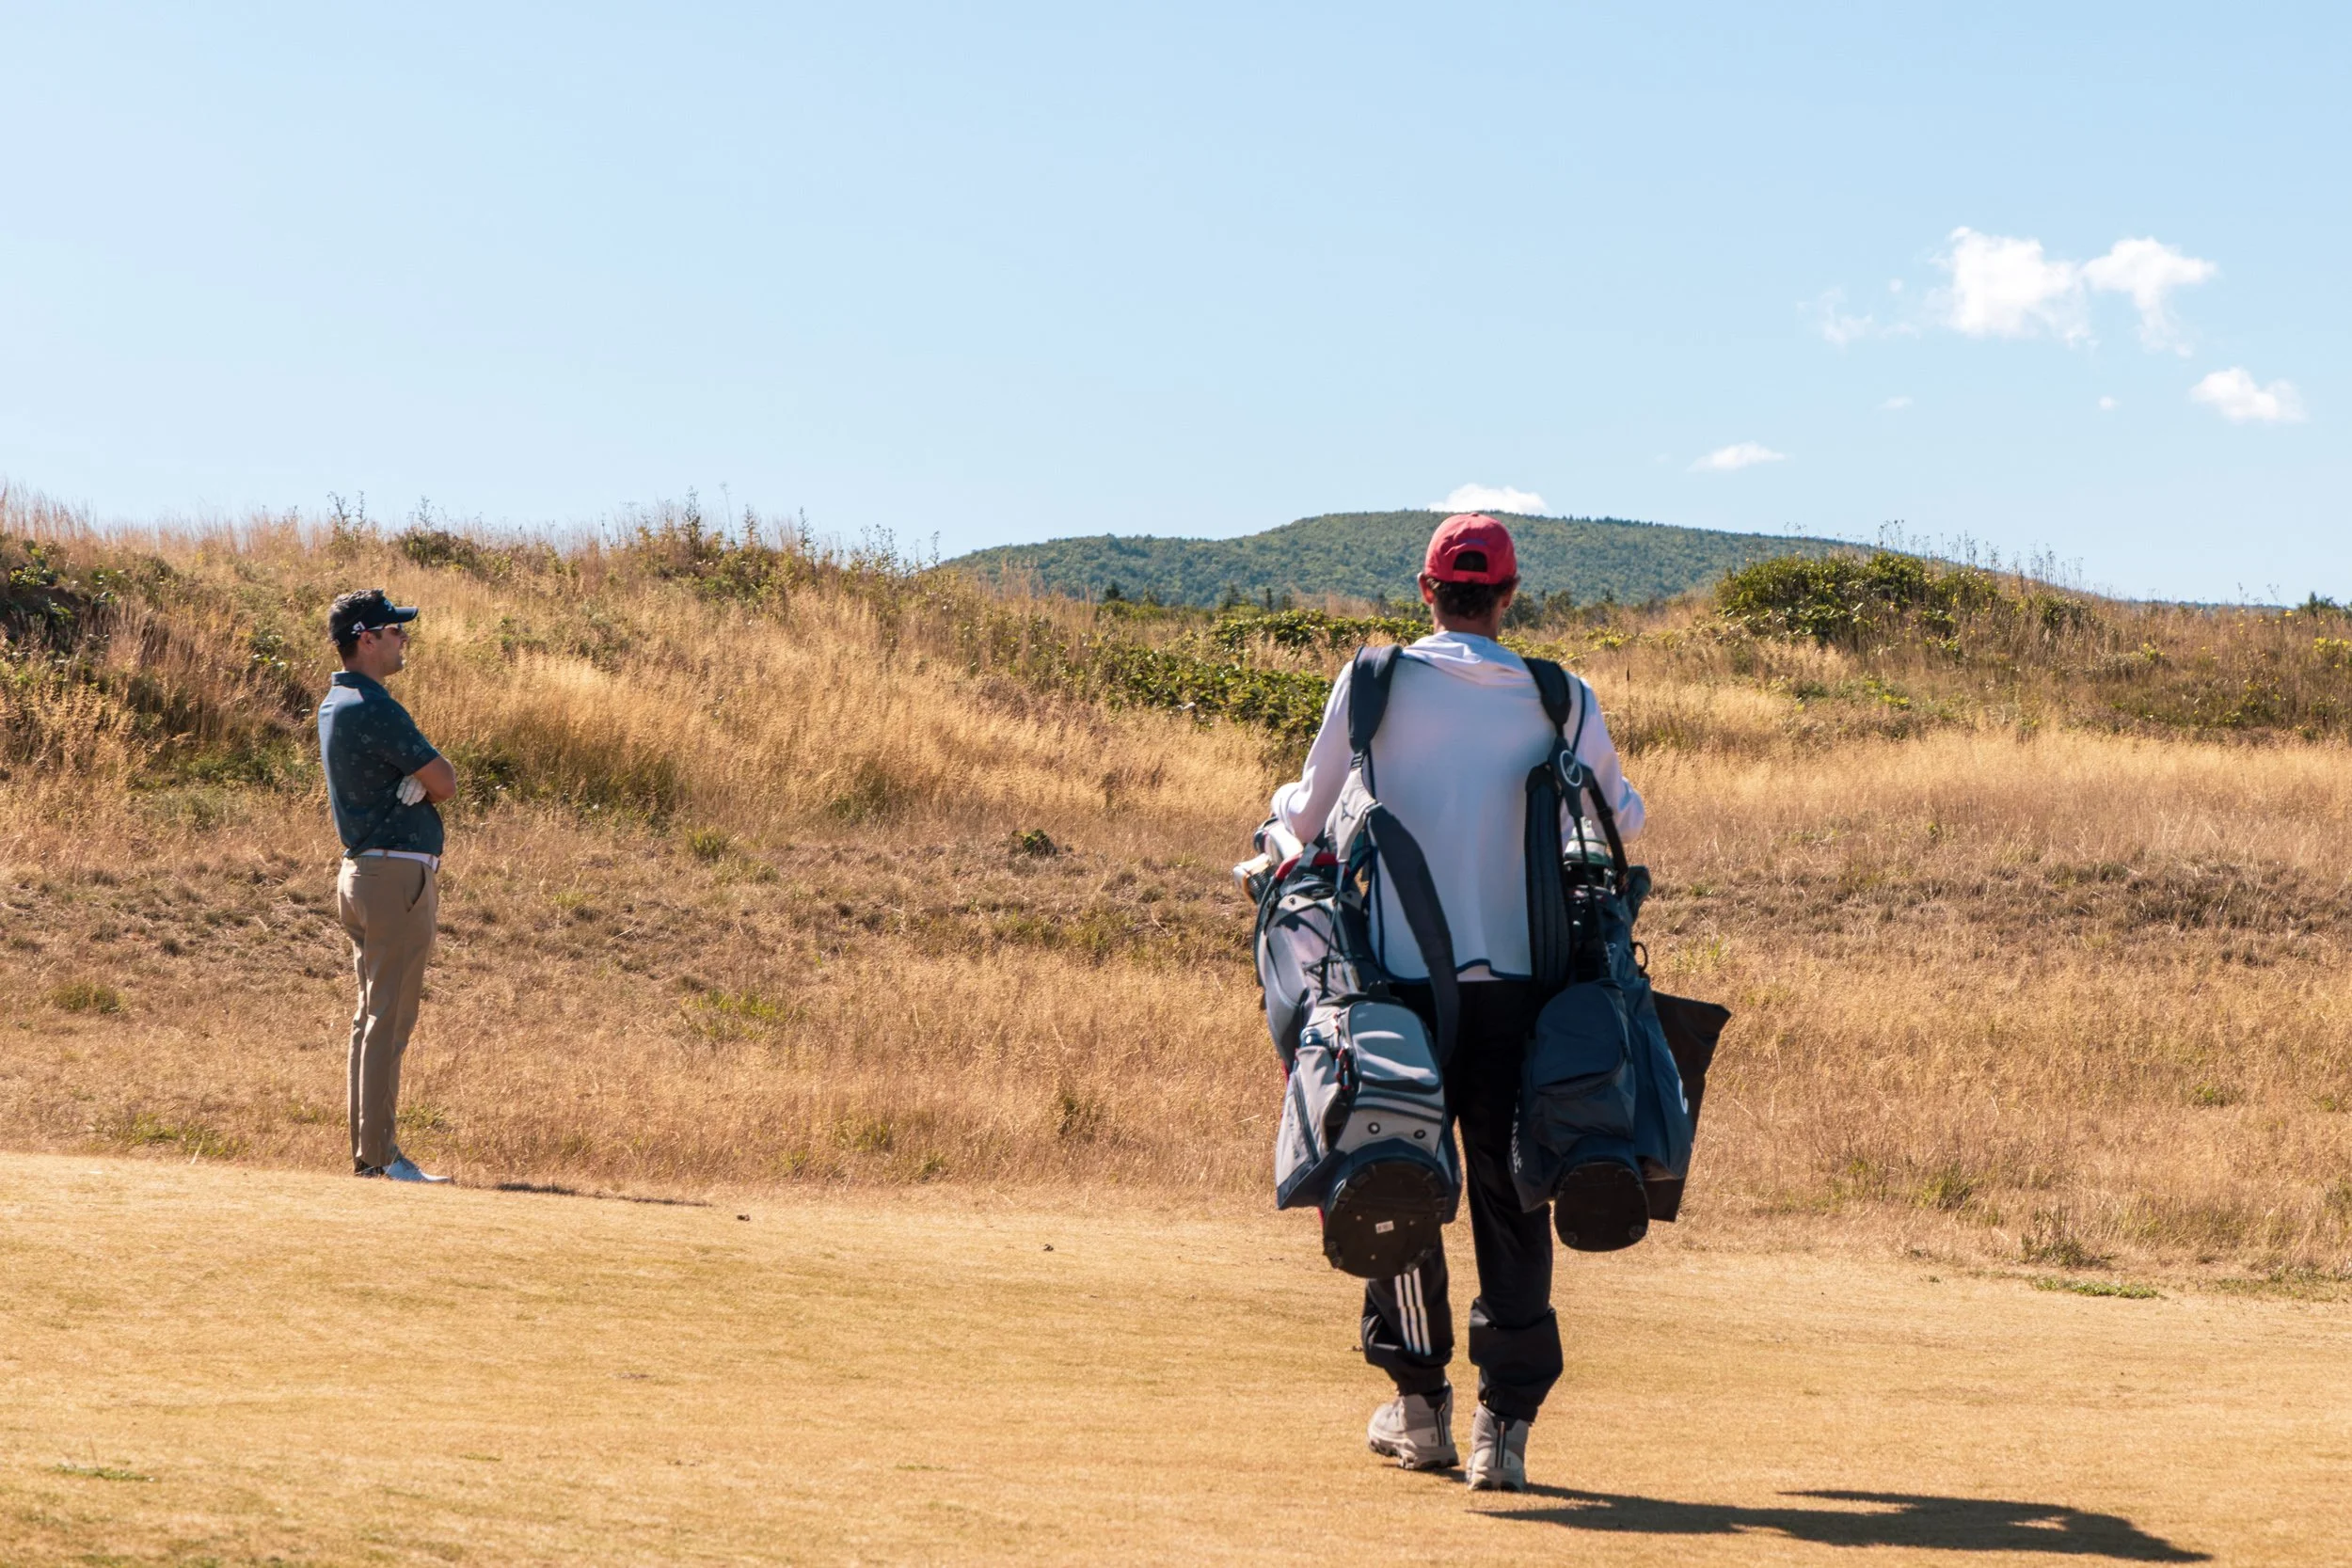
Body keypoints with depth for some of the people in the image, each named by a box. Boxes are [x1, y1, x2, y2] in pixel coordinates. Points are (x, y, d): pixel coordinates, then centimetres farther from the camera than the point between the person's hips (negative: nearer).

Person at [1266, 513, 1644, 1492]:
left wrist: (1280, 805, 29)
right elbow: (1624, 820, 16)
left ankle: (1419, 1405, 20)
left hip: (1402, 980, -1)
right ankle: (1504, 1423, 0)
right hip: (1514, 984, 1)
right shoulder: (1561, 702, 2)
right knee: (1510, 1202, 6)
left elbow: (1307, 819, 6)